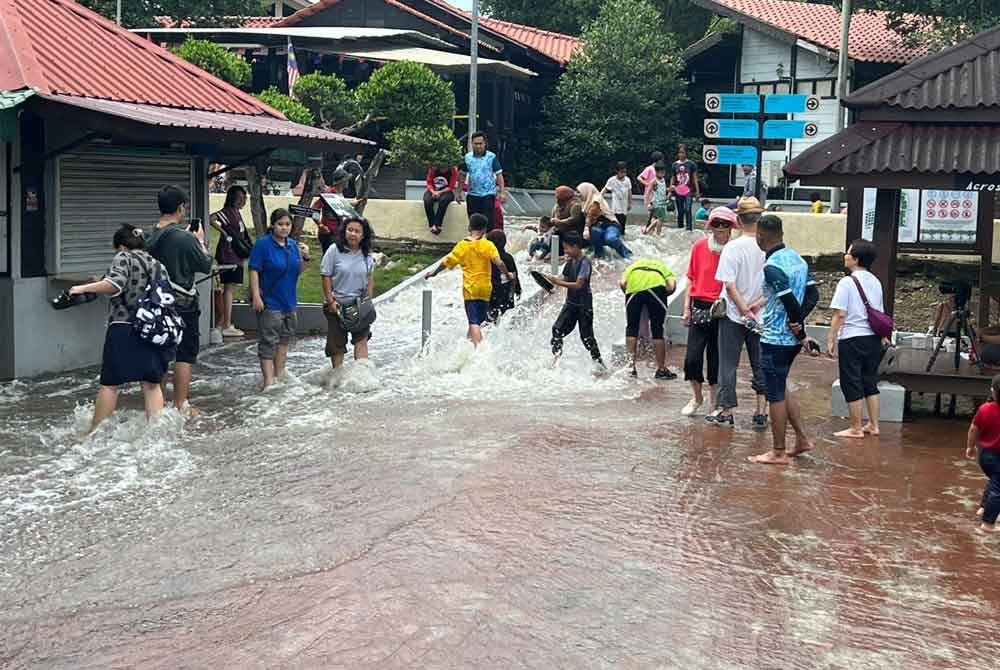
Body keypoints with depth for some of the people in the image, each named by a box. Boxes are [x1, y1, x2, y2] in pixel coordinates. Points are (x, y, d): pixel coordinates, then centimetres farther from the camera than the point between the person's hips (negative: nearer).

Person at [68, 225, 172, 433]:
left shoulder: (123, 258, -1)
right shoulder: (158, 264, 16)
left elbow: (114, 285, -17)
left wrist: (84, 288, -10)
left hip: (124, 328, -5)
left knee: (109, 384, 2)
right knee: (152, 385, 9)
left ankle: (95, 432, 9)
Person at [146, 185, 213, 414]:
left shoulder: (149, 238, 1)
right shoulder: (185, 238, -18)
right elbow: (206, 265, -7)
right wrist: (200, 241, 7)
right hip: (183, 304, -6)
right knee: (185, 354, 3)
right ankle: (181, 405, 5)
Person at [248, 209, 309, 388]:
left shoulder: (293, 245, 7)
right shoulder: (263, 244, -12)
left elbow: (297, 272, 15)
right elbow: (254, 271, -15)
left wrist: (305, 258, -3)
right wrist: (256, 296, -22)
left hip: (290, 301, 7)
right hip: (270, 302, -7)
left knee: (285, 339, 17)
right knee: (268, 342, -6)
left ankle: (279, 375, 30)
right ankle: (269, 380, -4)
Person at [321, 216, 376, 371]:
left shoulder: (366, 254, 2)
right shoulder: (334, 250, -10)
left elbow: (370, 278, 12)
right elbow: (326, 277, -8)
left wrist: (368, 300, 4)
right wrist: (330, 301, -12)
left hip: (360, 303, 2)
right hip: (337, 304, -2)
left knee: (361, 338, -9)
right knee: (337, 342, 7)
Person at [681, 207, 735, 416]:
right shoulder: (700, 246, 2)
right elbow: (691, 278, 8)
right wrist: (687, 308, 6)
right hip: (700, 308, 2)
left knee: (717, 360, 5)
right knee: (692, 358, -2)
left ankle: (714, 401, 22)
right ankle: (697, 396, 22)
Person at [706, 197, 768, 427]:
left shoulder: (732, 247, -13)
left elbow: (729, 285, -16)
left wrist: (744, 311, -12)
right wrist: (757, 304, -6)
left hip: (734, 315, -3)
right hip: (762, 317, 3)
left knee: (728, 364, 8)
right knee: (760, 365, 12)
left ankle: (726, 410, 12)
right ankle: (761, 412, 10)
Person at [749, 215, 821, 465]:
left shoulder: (772, 267, -19)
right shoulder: (797, 258, 8)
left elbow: (791, 303, -21)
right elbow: (812, 295, 8)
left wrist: (802, 334, -10)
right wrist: (798, 322, -3)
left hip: (775, 339, -9)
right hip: (791, 339, 9)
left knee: (776, 395, 2)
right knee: (781, 390, 21)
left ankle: (778, 453, 10)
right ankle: (802, 439, 21)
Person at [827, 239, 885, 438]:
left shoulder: (847, 282, -12)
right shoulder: (875, 282, 9)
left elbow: (840, 314, -15)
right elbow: (879, 313, 14)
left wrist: (831, 339, -10)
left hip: (852, 339, -7)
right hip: (873, 338, 7)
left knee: (852, 384, 1)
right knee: (870, 381, 15)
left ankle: (855, 428, 6)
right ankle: (873, 425, 19)